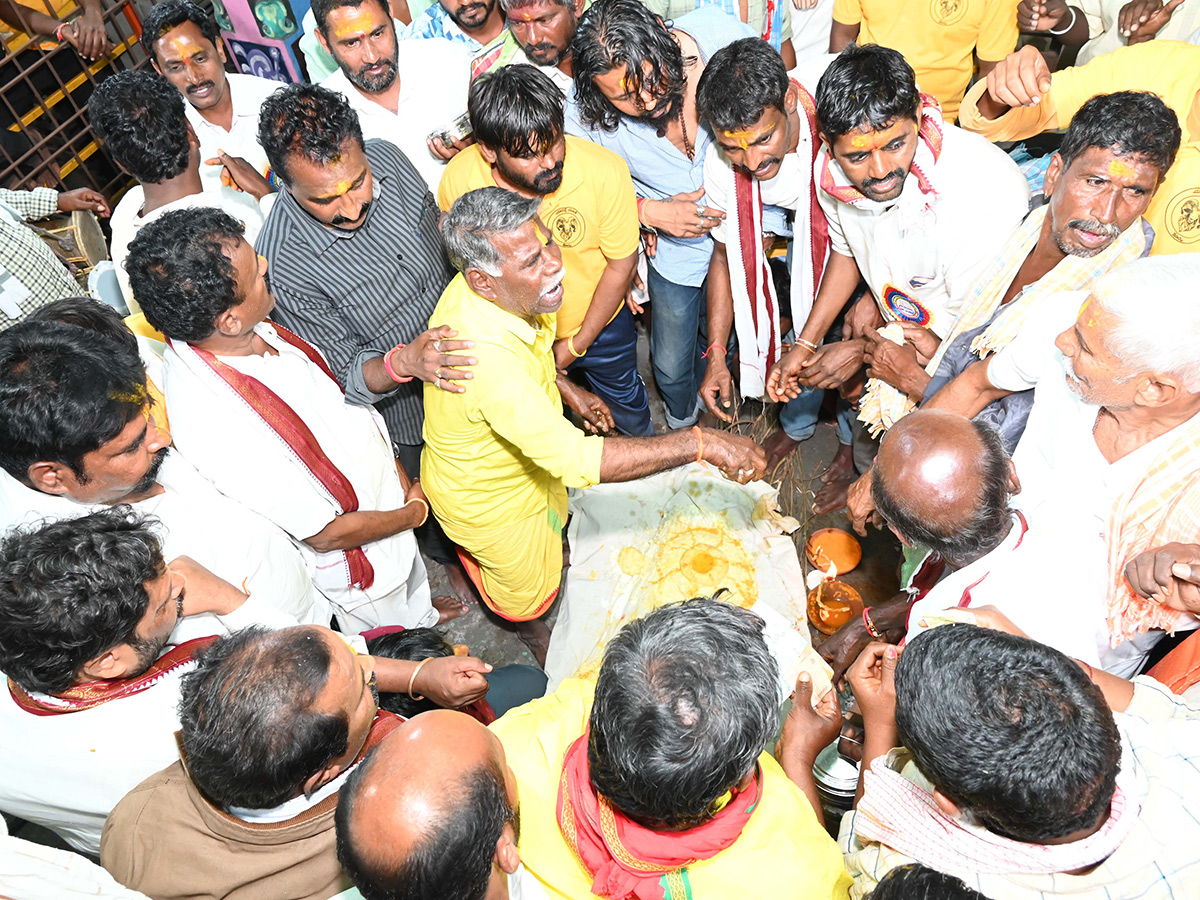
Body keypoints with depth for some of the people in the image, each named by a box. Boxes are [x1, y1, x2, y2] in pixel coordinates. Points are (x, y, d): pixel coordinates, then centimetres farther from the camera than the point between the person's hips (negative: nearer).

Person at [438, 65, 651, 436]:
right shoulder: (459, 179, -28)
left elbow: (621, 264, -17)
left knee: (625, 399, 28)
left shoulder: (605, 170, -32)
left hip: (598, 323, 0)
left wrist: (576, 344, -11)